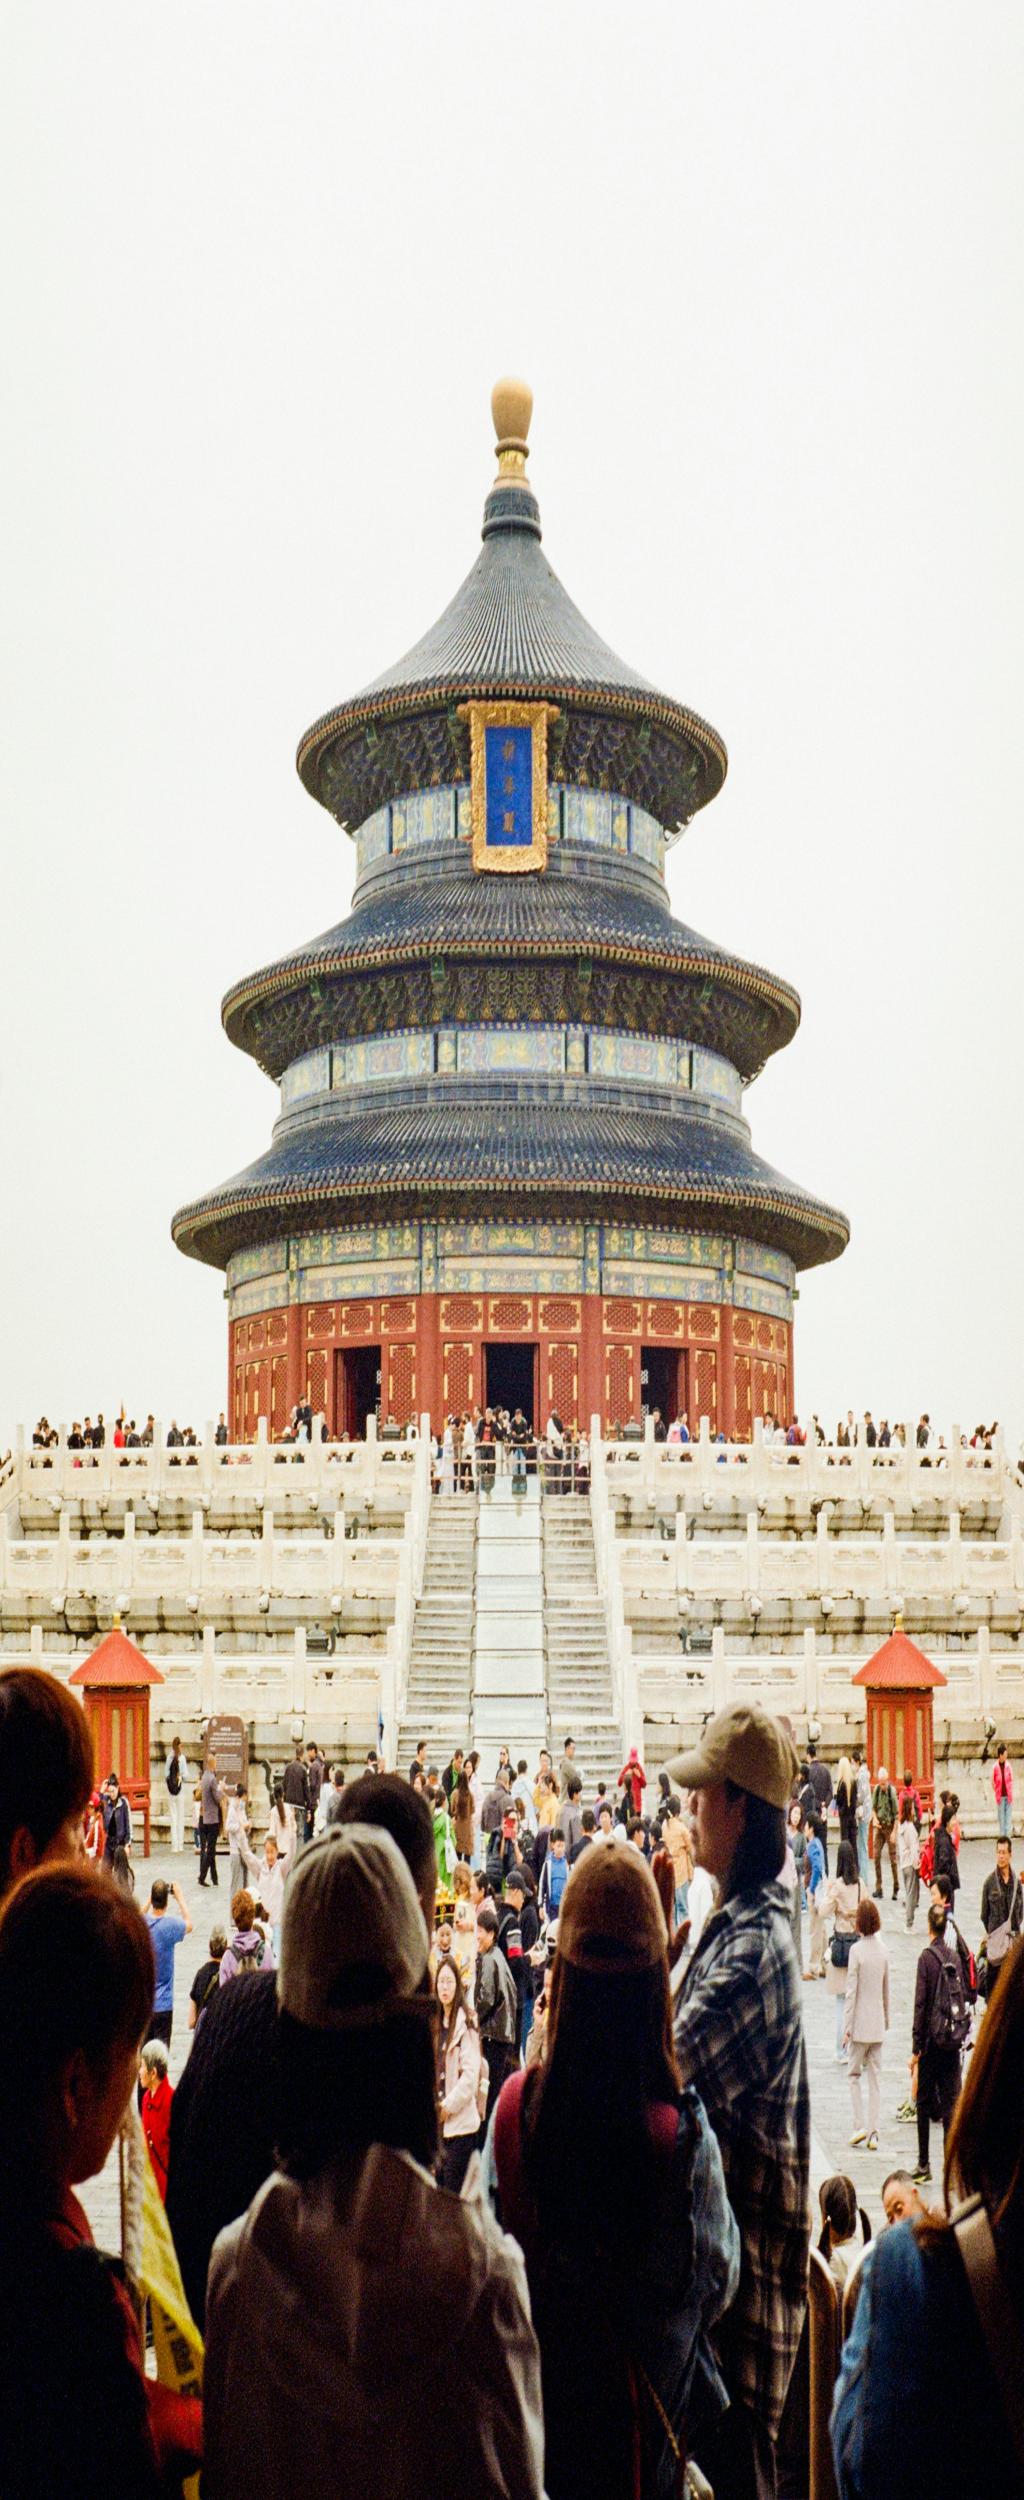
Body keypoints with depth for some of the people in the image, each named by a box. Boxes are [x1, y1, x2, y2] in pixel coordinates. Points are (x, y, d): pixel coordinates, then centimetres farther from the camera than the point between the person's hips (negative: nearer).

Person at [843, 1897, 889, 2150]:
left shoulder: (857, 1950, -14)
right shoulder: (883, 1951, 2)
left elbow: (851, 1991, -13)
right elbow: (886, 1990, 12)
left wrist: (847, 2026, -8)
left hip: (860, 2024, -4)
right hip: (878, 2024, 4)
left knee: (854, 2074, 9)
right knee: (875, 2077, 8)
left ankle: (859, 2126, 1)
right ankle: (874, 2131, 6)